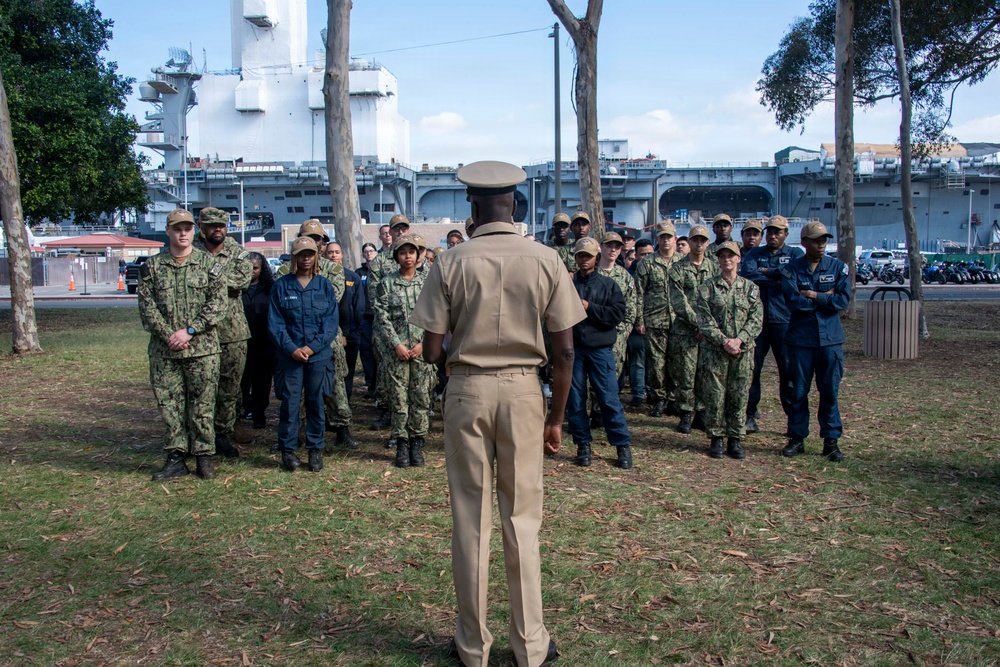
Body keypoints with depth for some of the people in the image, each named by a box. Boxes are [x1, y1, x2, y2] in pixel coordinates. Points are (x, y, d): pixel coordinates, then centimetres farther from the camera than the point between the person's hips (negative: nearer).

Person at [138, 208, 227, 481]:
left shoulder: (209, 264, 2)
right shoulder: (151, 266, 6)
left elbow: (218, 305, -5)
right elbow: (147, 307, 2)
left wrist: (189, 331, -13)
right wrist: (168, 335, -11)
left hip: (202, 348, -2)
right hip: (163, 350, 2)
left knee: (202, 405, 4)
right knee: (169, 404, 6)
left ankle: (204, 456, 15)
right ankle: (176, 457, 16)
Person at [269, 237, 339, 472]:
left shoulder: (325, 286, 6)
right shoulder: (281, 285, 4)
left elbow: (331, 321, 1)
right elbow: (275, 322, 0)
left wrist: (313, 346, -11)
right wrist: (291, 348, -11)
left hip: (319, 355, 1)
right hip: (290, 355, -1)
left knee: (316, 402, 6)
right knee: (289, 402, 0)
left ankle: (315, 449, 15)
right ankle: (288, 449, 10)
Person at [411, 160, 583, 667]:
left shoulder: (451, 263, -6)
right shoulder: (545, 260, -3)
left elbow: (431, 351, -7)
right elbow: (565, 351, -3)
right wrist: (556, 418, 7)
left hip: (466, 390, -1)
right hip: (522, 389, 1)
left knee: (470, 519, 10)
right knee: (522, 520, 11)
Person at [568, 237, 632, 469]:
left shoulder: (608, 284, 6)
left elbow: (618, 313, -5)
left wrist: (589, 307, -12)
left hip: (600, 349, -1)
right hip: (573, 348, 2)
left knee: (609, 398, 0)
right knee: (575, 399, 6)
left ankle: (623, 446, 11)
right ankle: (583, 445, 19)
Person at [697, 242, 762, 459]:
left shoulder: (751, 288, 8)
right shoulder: (708, 287, 3)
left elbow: (756, 319, 1)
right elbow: (705, 320, -4)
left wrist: (739, 340, -14)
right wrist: (724, 341, -15)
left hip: (743, 351, 2)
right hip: (714, 350, -1)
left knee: (739, 396, 5)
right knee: (715, 395, 0)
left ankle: (735, 439, 16)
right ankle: (716, 438, 13)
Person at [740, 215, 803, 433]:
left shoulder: (795, 254, 9)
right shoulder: (755, 254, 12)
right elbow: (746, 274, -9)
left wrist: (766, 272, -6)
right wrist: (778, 278, -9)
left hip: (784, 320, -1)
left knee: (788, 370, 0)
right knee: (751, 368, 3)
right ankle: (750, 415, 12)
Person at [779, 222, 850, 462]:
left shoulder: (838, 267, 4)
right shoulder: (791, 269, 0)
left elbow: (843, 300, -9)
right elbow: (794, 301, -14)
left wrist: (813, 295, -11)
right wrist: (826, 298, -8)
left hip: (830, 339, 1)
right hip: (799, 338, 0)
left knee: (830, 391, 3)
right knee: (798, 391, 5)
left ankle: (831, 440, 13)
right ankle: (797, 437, 17)